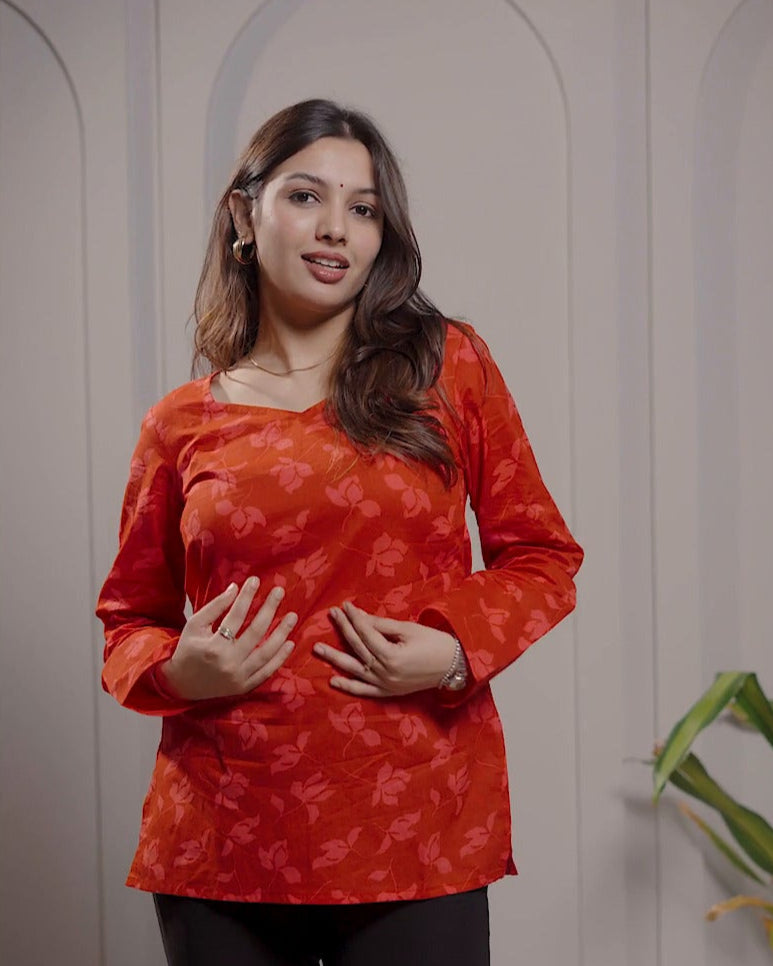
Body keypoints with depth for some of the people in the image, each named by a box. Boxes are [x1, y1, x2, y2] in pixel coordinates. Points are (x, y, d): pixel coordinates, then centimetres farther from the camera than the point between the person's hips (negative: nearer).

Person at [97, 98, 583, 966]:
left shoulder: (447, 366, 4)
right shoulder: (182, 424, 5)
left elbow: (541, 555, 8)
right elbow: (129, 618, 14)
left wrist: (456, 648, -10)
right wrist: (177, 672, -8)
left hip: (417, 834, -1)